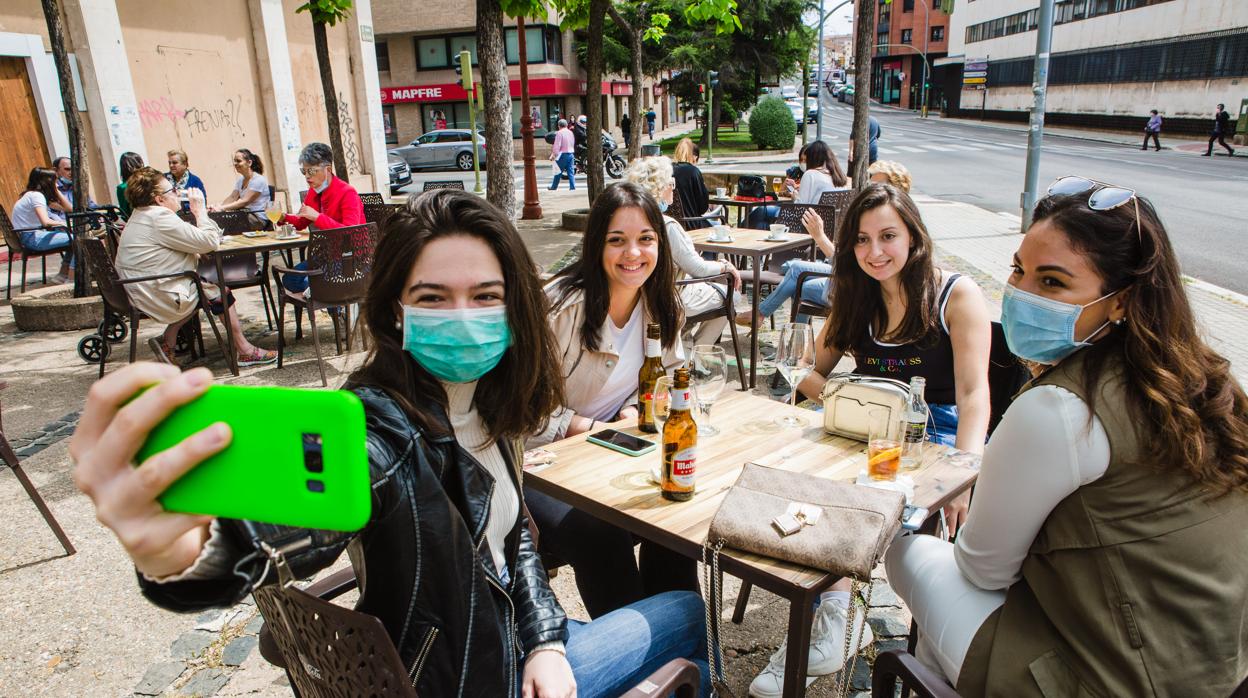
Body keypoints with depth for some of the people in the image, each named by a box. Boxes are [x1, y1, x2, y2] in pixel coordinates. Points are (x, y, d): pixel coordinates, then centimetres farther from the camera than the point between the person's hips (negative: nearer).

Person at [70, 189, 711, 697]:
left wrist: (545, 640, -8)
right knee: (690, 615, 9)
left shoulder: (482, 398, -8)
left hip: (504, 632, 6)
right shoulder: (381, 428, -31)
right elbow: (296, 521, -53)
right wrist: (182, 555, -75)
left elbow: (513, 535, 4)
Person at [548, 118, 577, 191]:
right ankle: (572, 187, 1)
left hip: (563, 154, -6)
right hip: (571, 154, 6)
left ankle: (554, 187, 12)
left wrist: (554, 155, -9)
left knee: (558, 171, 3)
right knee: (570, 172, 6)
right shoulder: (571, 132, 12)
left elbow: (557, 145, -15)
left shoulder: (559, 133, -10)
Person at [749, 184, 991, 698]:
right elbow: (809, 371, 12)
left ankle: (833, 622, -23)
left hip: (936, 433, -4)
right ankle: (837, 621, -25)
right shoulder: (856, 299, 12)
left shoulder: (957, 295, -5)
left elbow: (974, 394, -14)